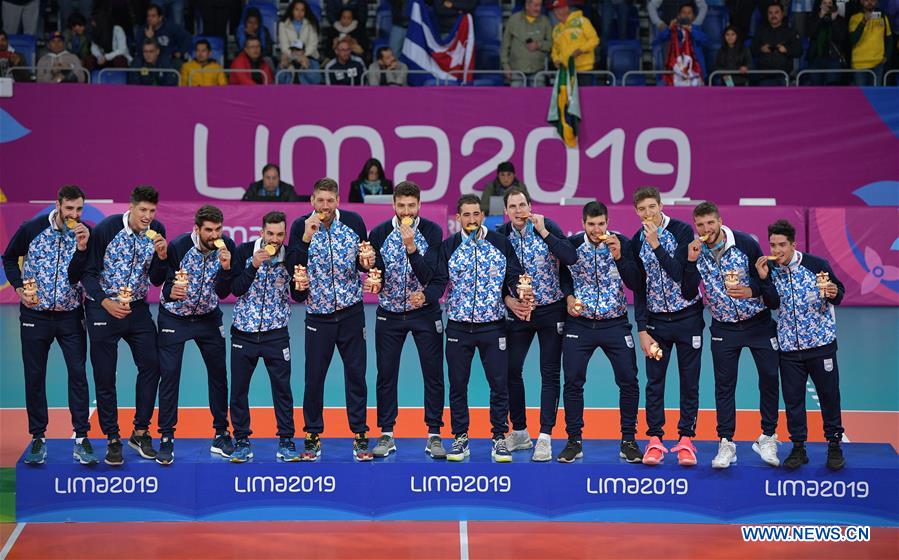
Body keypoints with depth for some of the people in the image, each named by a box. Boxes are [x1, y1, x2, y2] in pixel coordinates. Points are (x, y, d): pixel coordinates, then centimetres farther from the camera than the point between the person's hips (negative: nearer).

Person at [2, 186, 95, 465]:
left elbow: (76, 278, -13)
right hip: (35, 314, 0)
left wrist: (82, 248, -25)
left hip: (70, 316, 0)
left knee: (78, 374, -5)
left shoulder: (85, 235, -6)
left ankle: (81, 439, 0)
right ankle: (38, 438, 17)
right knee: (34, 376, 5)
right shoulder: (32, 229, -8)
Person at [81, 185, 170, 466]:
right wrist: (106, 302, -22)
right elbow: (88, 272, -10)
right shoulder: (106, 229, -16)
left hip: (138, 308, 4)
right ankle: (112, 440, 12)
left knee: (151, 365, -1)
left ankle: (140, 433, 13)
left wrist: (161, 257, -18)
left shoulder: (157, 231, -4)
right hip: (103, 307, -4)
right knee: (105, 376, 1)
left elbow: (157, 280, 1)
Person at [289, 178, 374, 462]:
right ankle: (312, 435, 17)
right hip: (318, 314, -1)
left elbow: (364, 261, 9)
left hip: (351, 311, 1)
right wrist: (307, 237, -23)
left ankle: (360, 435, 14)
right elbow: (293, 268, -13)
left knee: (356, 374, 4)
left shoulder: (354, 222, -2)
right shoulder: (300, 226, -6)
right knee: (314, 376, 3)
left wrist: (366, 262, -14)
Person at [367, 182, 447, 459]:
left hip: (425, 312, -1)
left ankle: (434, 435, 10)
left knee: (433, 374, 1)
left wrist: (410, 246, -28)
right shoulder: (379, 233, -3)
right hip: (390, 313, 1)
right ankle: (386, 435, 16)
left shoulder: (431, 231, -8)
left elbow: (429, 274, -17)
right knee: (386, 375, 5)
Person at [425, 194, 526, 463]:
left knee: (499, 383, 0)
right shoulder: (448, 247, 4)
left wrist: (520, 290, -19)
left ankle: (499, 438, 10)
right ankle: (460, 438, 17)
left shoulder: (501, 244, 3)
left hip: (493, 326, 0)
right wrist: (425, 296, -22)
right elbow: (439, 282, -2)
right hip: (458, 327, 1)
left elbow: (514, 277, 3)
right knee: (457, 384, 5)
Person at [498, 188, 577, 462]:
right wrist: (508, 300, -10)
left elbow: (571, 258, -23)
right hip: (518, 311, 3)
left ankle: (545, 437, 5)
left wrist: (543, 231, -24)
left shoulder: (547, 226, -10)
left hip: (551, 310, -3)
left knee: (550, 374, 0)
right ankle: (519, 432, 20)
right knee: (511, 370, 4)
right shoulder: (501, 234, -3)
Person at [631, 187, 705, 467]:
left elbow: (680, 273, -18)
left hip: (688, 317, -2)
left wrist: (656, 244, -23)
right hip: (656, 320, 2)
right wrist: (642, 330, -1)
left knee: (689, 381, 3)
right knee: (654, 380, 1)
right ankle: (655, 439, 7)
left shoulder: (682, 231, -8)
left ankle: (686, 439, 11)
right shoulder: (636, 242, 1)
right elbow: (638, 289, 4)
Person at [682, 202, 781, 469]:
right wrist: (691, 262, -23)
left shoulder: (745, 243, -13)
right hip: (724, 327, 1)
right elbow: (688, 294, -12)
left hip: (758, 322, -1)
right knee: (724, 385, 3)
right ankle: (726, 443, 12)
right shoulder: (695, 251, -8)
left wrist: (750, 291, -26)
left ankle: (768, 438, 17)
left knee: (770, 379, 2)